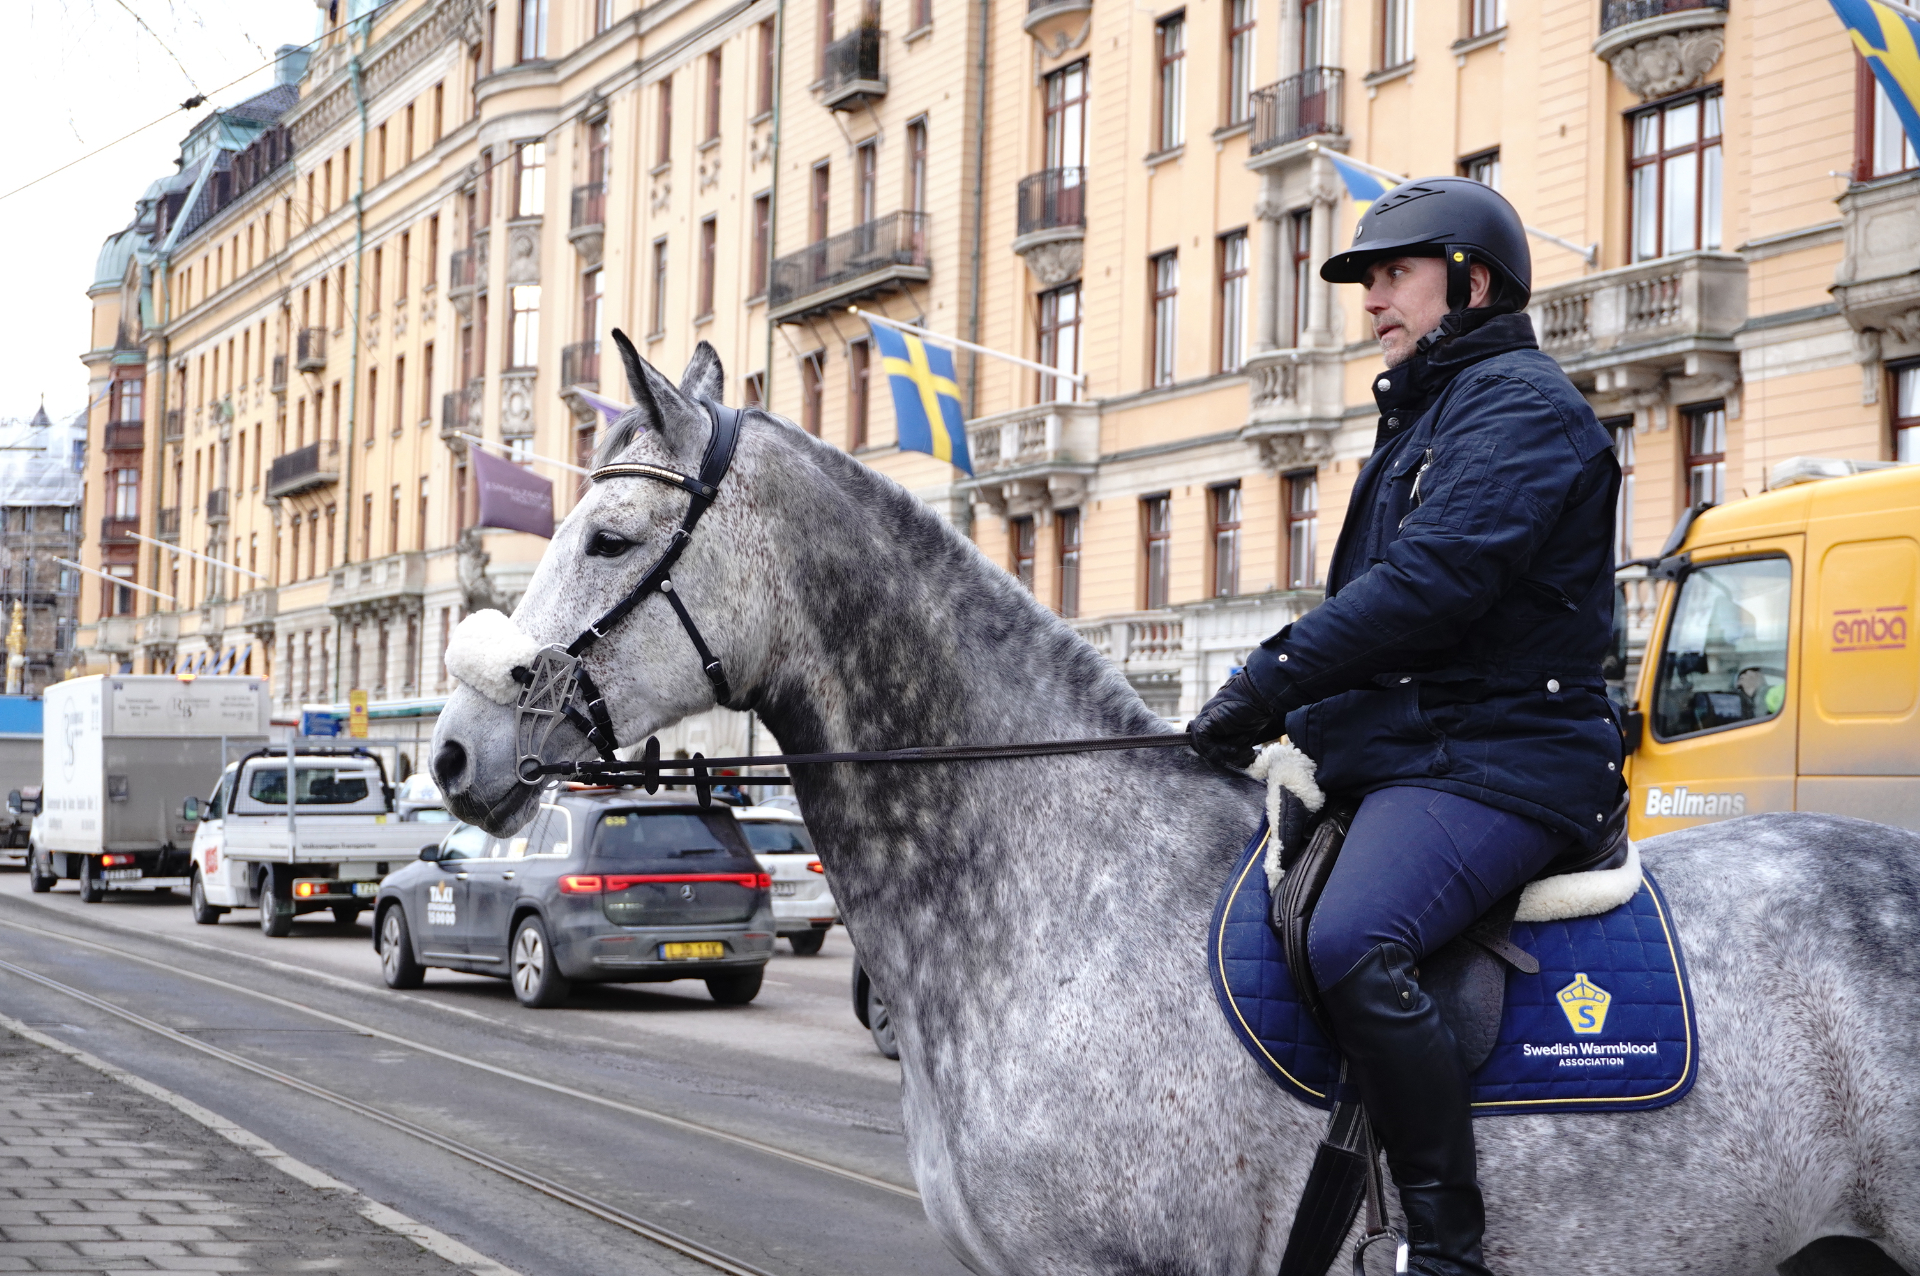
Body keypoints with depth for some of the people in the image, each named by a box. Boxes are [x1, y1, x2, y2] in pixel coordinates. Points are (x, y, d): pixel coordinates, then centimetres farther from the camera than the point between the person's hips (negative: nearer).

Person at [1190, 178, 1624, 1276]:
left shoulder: (1521, 402, -8)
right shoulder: (1425, 419, 25)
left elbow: (1435, 576, -22)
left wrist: (1273, 680, -22)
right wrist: (1292, 710, 10)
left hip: (1498, 759, -11)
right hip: (1399, 752, 11)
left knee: (1355, 946, -34)